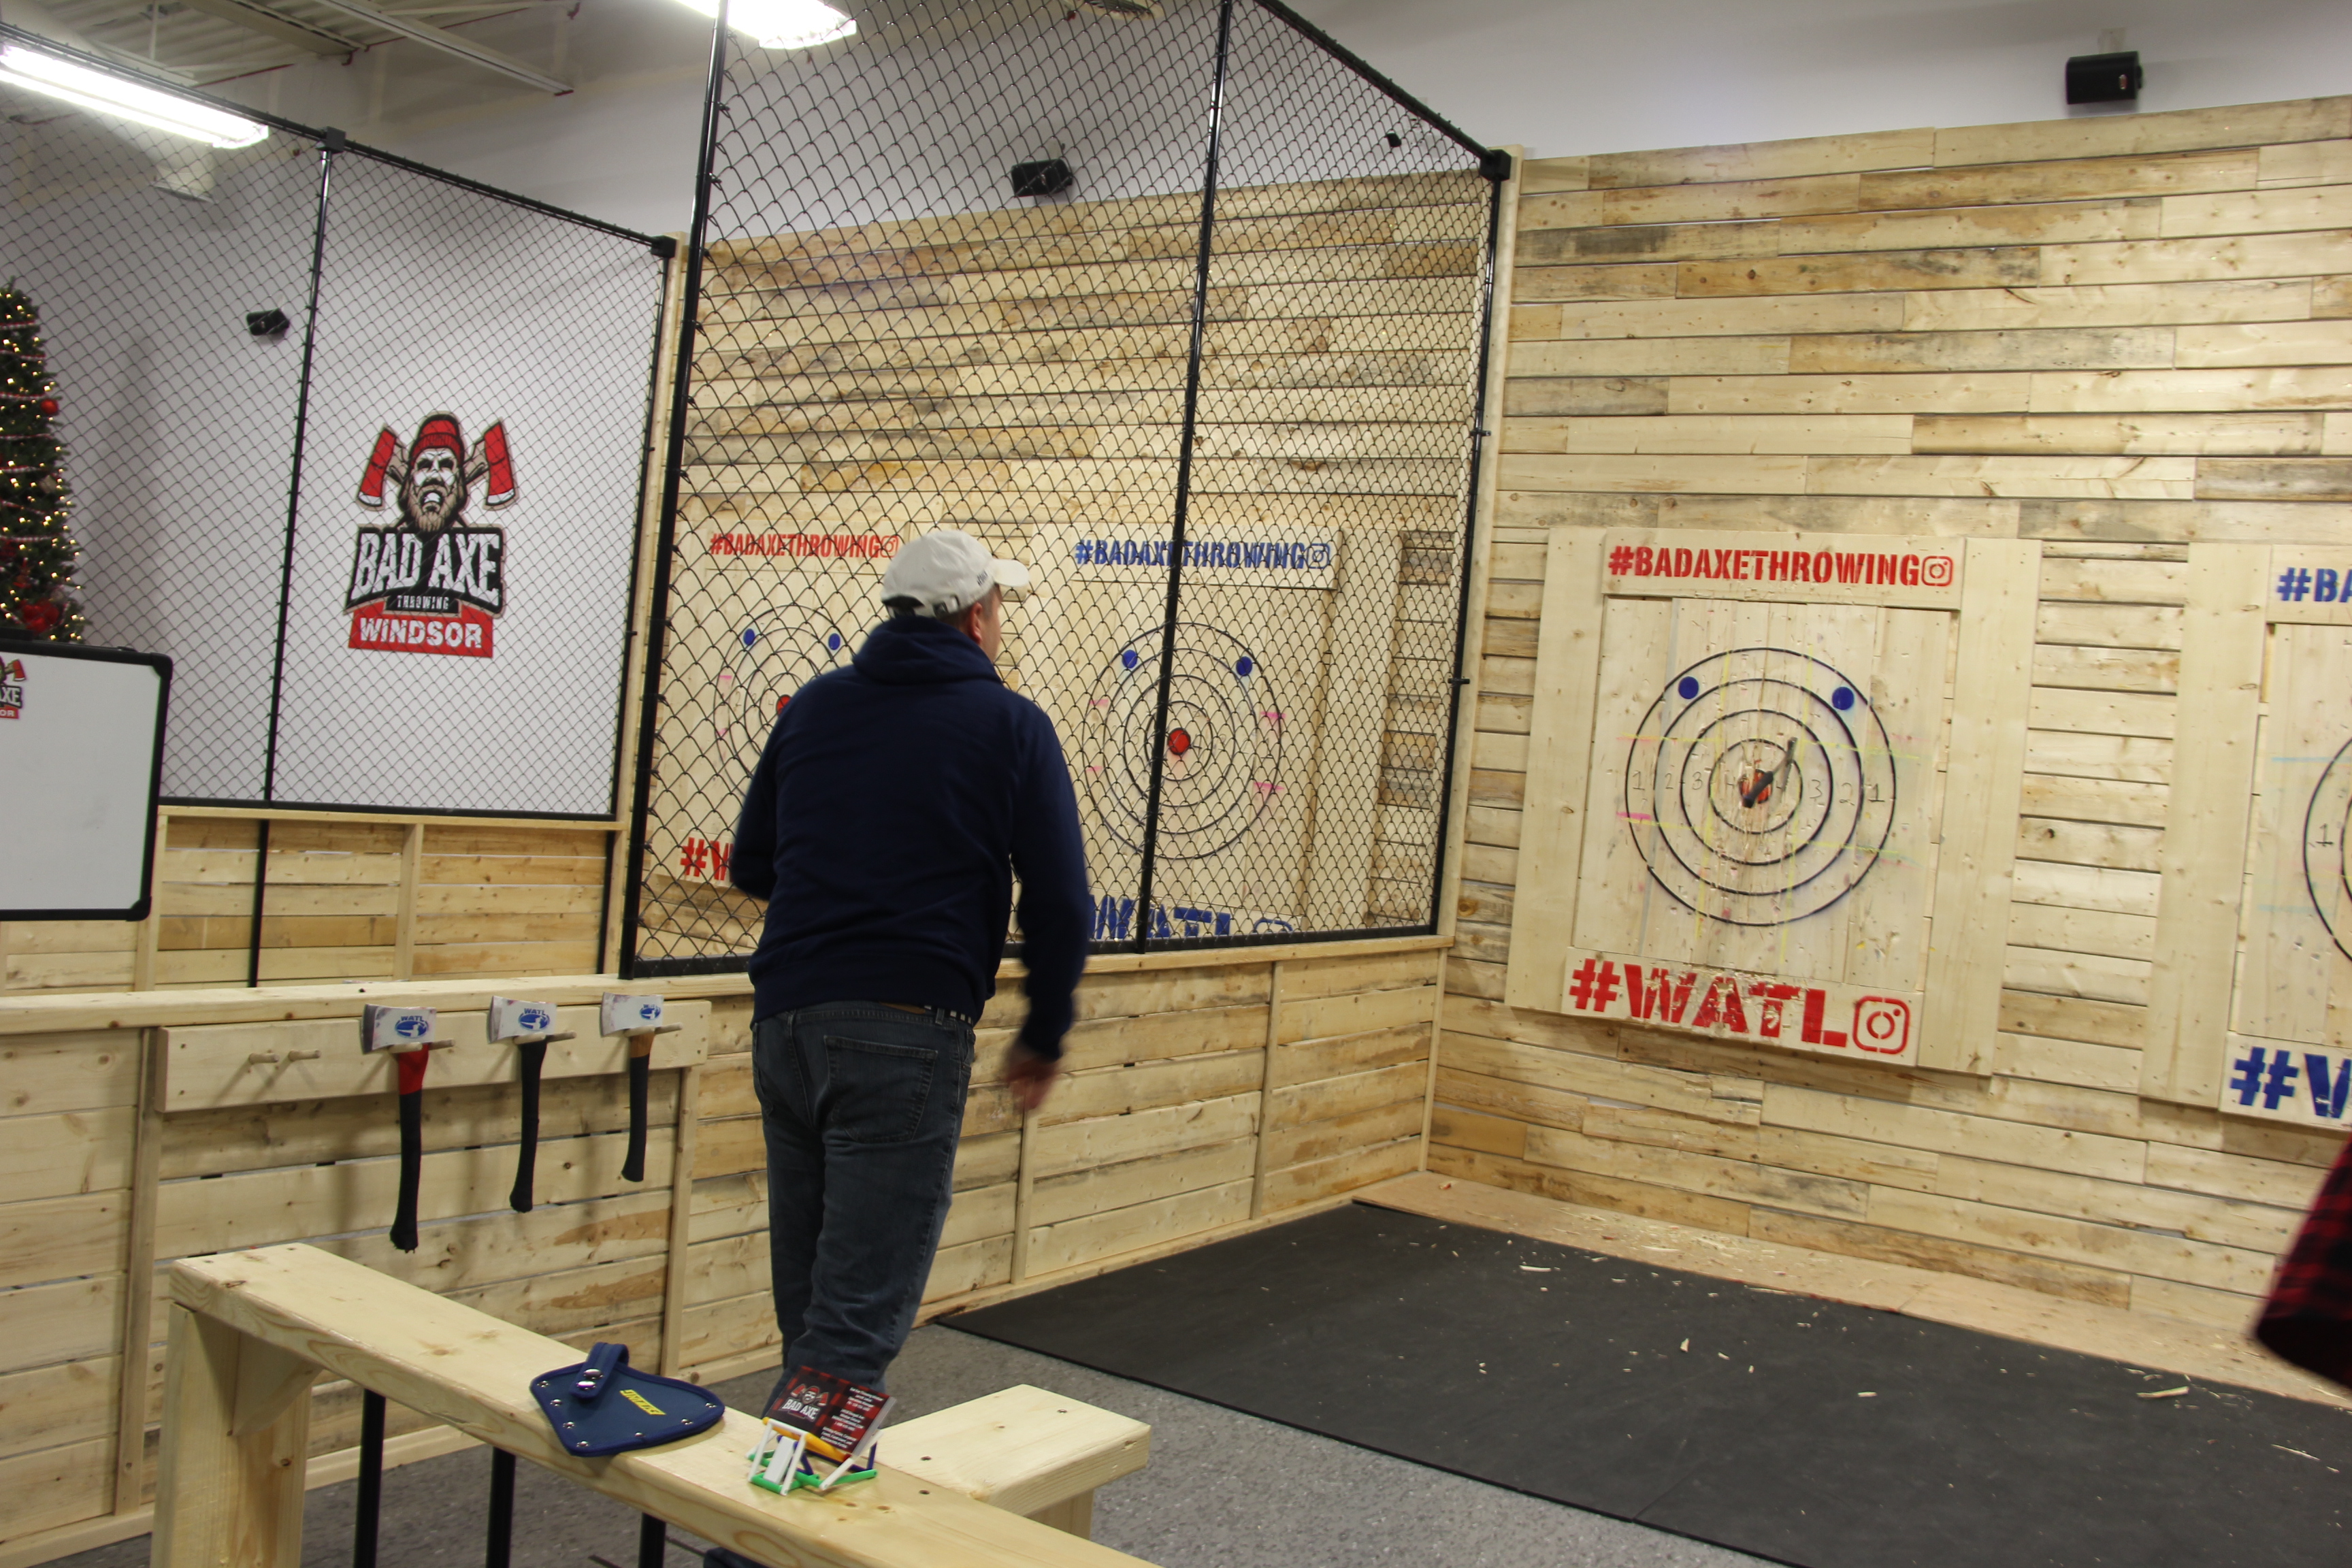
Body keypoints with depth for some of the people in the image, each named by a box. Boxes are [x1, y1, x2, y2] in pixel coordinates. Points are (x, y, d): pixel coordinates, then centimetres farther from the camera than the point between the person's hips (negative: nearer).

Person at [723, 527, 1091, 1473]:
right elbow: (1060, 903, -1)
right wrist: (1044, 1037, 12)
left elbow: (751, 867, 19)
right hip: (904, 1031, -5)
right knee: (859, 1321, -4)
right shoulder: (1009, 726, 1)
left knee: (806, 1309, 17)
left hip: (784, 1021, 5)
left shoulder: (814, 708, 13)